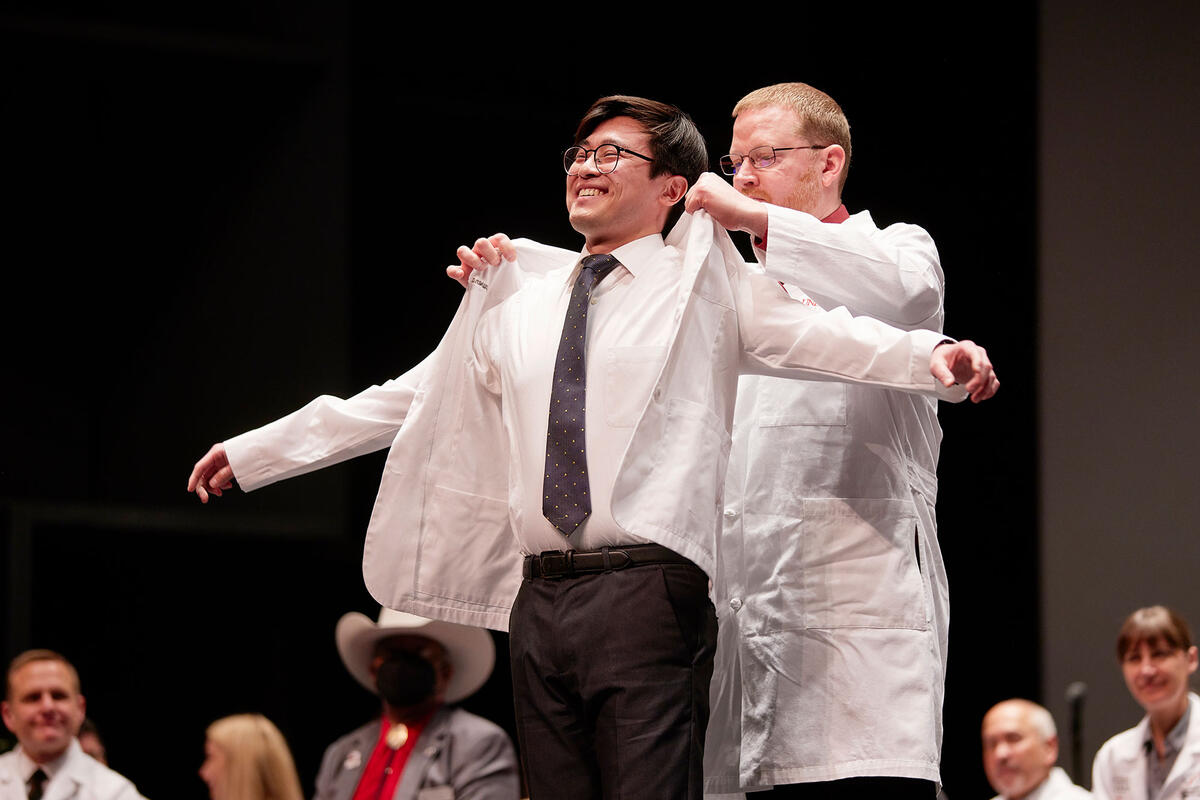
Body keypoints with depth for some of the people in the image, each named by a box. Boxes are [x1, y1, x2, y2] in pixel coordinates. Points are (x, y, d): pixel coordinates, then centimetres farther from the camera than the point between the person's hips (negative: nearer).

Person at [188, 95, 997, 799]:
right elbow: (407, 399, 27)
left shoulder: (702, 285, 6)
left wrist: (932, 357, -28)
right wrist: (254, 452, 29)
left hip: (646, 594, -5)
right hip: (541, 600, 6)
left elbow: (819, 335, -8)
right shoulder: (518, 311, 20)